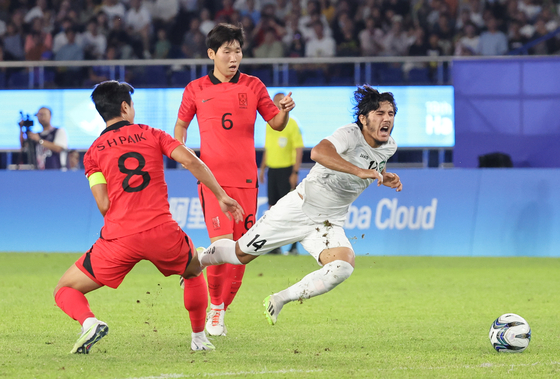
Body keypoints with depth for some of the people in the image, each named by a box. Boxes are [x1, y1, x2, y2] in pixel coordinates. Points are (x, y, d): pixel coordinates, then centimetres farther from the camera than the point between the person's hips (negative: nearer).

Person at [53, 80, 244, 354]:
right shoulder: (152, 135, 11)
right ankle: (200, 338, 29)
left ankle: (89, 323, -21)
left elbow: (104, 205, 0)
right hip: (162, 233, 1)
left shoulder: (93, 152, 10)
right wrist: (222, 197, 4)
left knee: (65, 290, 10)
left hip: (119, 239, -1)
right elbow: (190, 161, -2)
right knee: (194, 270, 34)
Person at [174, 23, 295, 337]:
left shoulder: (253, 86, 7)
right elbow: (181, 123, 19)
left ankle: (222, 310, 19)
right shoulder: (196, 90, 6)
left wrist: (285, 111, -13)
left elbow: (276, 123, 9)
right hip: (212, 177, -2)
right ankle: (214, 306, 3)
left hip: (246, 178, 2)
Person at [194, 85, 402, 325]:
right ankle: (201, 259, 40)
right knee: (242, 254, 6)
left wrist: (385, 178, 5)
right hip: (299, 209, -5)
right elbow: (318, 152, -44)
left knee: (343, 268, -25)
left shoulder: (388, 147, 1)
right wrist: (359, 171, -51)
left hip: (329, 224, 5)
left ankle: (280, 300, -7)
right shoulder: (351, 135, -22)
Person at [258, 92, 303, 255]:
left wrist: (295, 172, -14)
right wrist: (262, 168, 16)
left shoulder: (292, 124, -6)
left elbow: (299, 149, -9)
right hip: (272, 168, 6)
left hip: (287, 170, -6)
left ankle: (294, 245, -1)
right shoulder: (269, 124, 13)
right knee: (273, 207, 4)